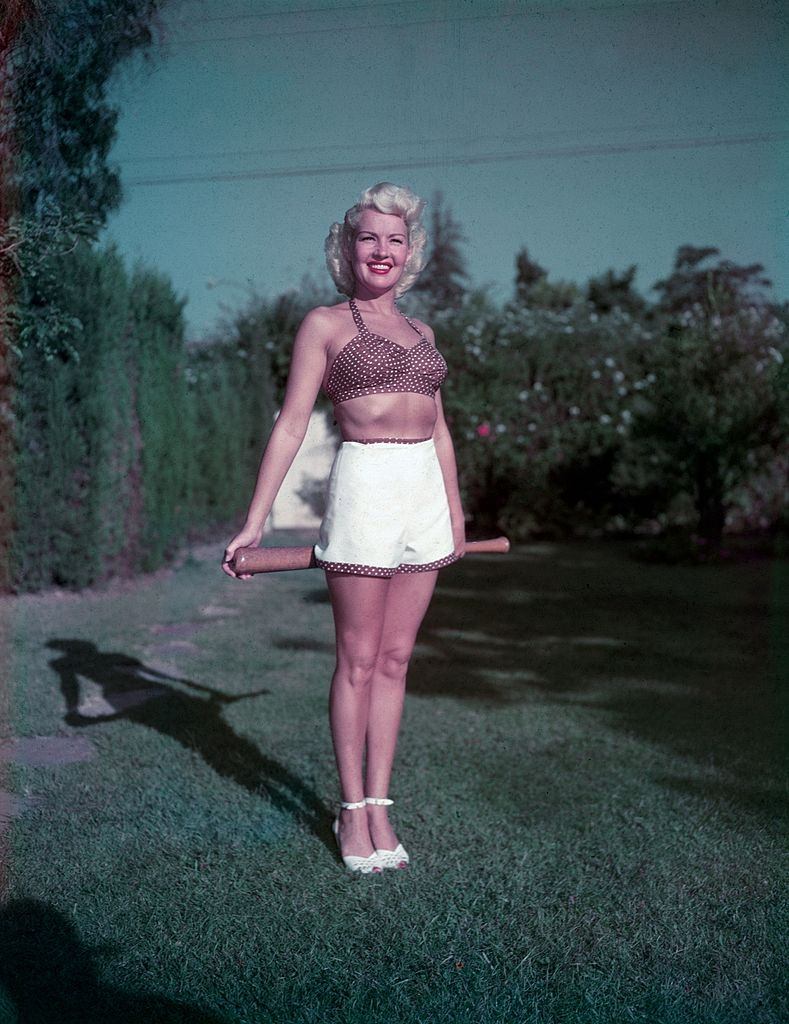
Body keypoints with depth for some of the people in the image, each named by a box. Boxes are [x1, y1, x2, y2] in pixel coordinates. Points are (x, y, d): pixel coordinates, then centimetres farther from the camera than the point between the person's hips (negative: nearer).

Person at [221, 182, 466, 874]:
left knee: (396, 658, 8)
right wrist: (254, 522, -9)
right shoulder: (326, 324, 2)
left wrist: (456, 513, 22)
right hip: (365, 487, -5)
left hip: (426, 497, 5)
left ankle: (381, 806, 16)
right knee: (358, 659, 1)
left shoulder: (421, 331, 17)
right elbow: (292, 424, -4)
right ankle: (353, 811, 13)